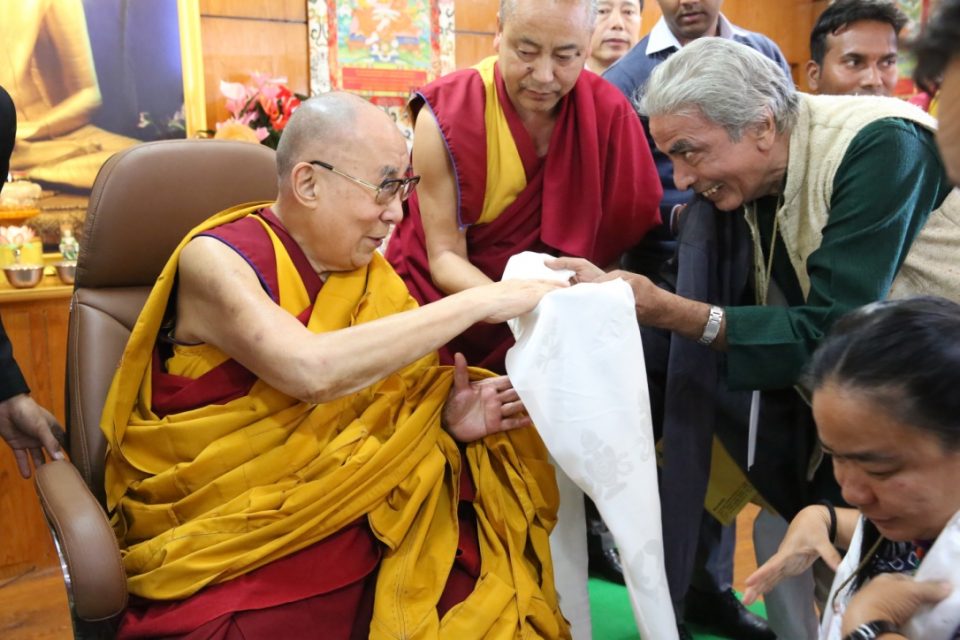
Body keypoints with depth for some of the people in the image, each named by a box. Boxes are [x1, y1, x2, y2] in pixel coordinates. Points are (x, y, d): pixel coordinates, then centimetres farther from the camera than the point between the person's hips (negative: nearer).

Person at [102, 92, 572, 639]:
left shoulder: (367, 272, 4)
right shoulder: (216, 259, -13)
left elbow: (371, 414, 9)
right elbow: (311, 370, -31)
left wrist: (443, 421, -11)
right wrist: (476, 301, -26)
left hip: (347, 526, 4)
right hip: (225, 545, -4)